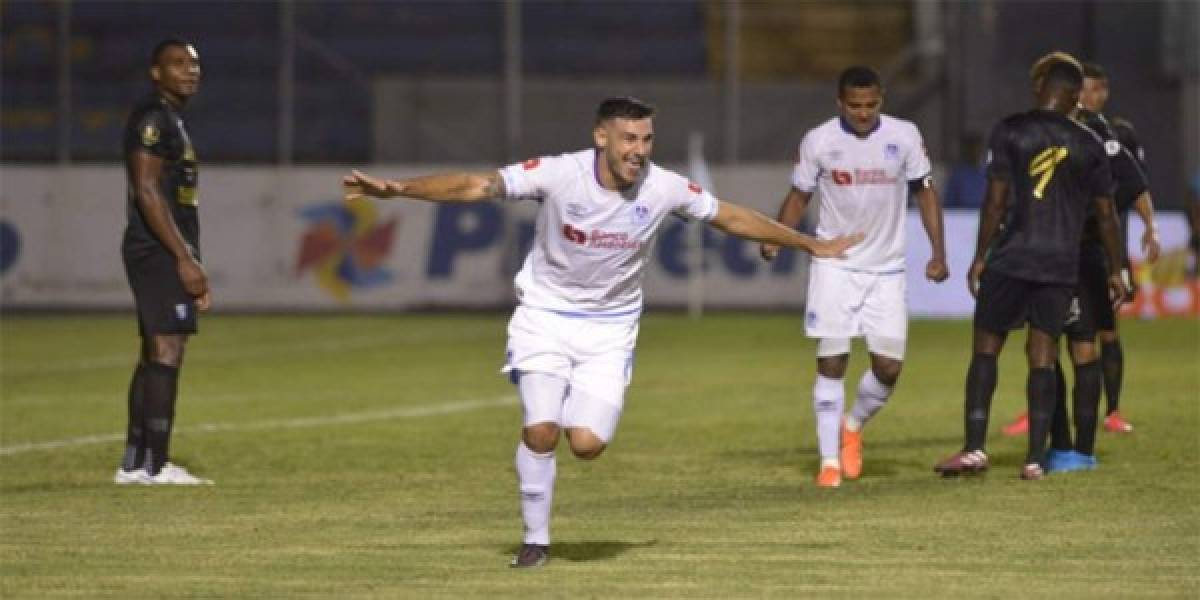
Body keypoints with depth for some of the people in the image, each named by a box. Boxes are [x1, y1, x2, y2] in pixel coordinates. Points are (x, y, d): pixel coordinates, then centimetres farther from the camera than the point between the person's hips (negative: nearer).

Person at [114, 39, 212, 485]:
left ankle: (133, 464, 12)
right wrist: (185, 258, -21)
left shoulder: (173, 121, 21)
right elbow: (147, 191, -19)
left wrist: (192, 265, 22)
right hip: (160, 251, -11)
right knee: (167, 352, -12)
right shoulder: (152, 117, -11)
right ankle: (156, 465, -14)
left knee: (154, 355, 10)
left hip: (167, 254, 11)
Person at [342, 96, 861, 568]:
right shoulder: (559, 174, -21)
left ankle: (577, 413, 25)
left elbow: (733, 218, 2)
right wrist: (396, 189, -37)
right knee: (541, 430, -17)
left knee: (587, 444, -14)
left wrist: (812, 245, 9)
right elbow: (476, 186, -25)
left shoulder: (664, 188, -13)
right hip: (545, 316, -2)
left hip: (610, 327, 2)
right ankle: (535, 540, 5)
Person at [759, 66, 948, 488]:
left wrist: (938, 253, 1)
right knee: (831, 362, -7)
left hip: (887, 270, 1)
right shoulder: (818, 141, -5)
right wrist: (774, 238, -13)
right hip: (834, 266, -1)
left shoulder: (904, 136, -3)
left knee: (889, 366, -3)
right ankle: (829, 460, 0)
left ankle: (853, 427, 26)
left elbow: (924, 192, 7)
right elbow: (799, 196, 4)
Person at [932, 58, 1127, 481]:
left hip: (1012, 257, -2)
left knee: (985, 349, 6)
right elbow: (1105, 213, 9)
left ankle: (974, 449, -1)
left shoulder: (1009, 131, -3)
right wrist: (1115, 271, 18)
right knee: (1042, 358, 5)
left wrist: (980, 257, 1)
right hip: (1062, 265, 2)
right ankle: (1035, 458, 1)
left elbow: (996, 200, -6)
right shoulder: (1089, 145, 5)